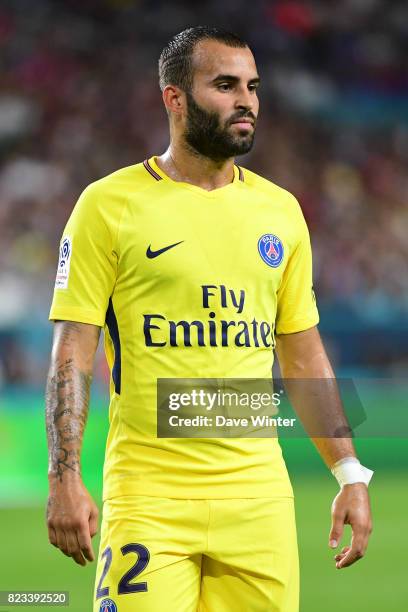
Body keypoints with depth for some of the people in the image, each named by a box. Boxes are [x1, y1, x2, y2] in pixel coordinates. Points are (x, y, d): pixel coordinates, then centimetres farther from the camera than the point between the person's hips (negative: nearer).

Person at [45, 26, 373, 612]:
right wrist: (65, 480, -12)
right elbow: (72, 354, -3)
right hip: (148, 494, -4)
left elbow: (304, 355, 16)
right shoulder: (109, 204, -2)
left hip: (259, 493, 4)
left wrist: (351, 475, 10)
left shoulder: (280, 210, 12)